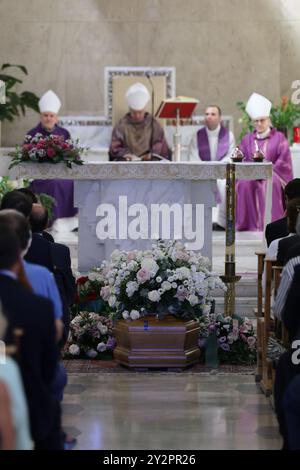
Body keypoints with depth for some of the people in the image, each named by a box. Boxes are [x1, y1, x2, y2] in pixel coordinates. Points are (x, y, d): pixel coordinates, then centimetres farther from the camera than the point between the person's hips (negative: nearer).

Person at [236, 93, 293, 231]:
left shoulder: (279, 138, 7)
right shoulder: (247, 139, 16)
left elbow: (284, 161, -3)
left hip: (272, 174, -2)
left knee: (271, 183, -38)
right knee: (244, 184, -33)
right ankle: (250, 223, -29)